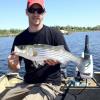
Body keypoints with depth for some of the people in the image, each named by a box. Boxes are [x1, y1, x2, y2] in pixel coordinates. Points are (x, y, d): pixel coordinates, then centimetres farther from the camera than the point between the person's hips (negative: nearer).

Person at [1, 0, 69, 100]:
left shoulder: (55, 34, -8)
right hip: (27, 84, 5)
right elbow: (16, 68, 7)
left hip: (49, 84, -4)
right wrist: (12, 64, -16)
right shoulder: (20, 38, 3)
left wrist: (57, 61, -21)